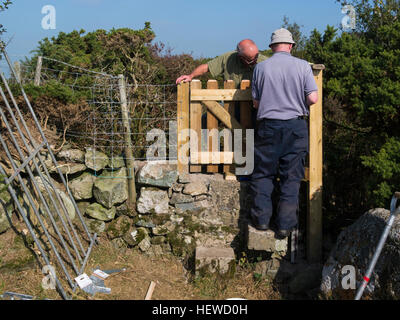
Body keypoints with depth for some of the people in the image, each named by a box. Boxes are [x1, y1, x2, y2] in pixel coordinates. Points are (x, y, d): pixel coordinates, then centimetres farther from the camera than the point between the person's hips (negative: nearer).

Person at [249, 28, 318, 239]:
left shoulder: (261, 67, 2)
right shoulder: (302, 66, -1)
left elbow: (256, 103, 6)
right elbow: (313, 98, -6)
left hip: (268, 126, 0)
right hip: (295, 127, 0)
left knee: (263, 174, 12)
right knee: (291, 177, 6)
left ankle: (261, 218, 13)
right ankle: (285, 225, 8)